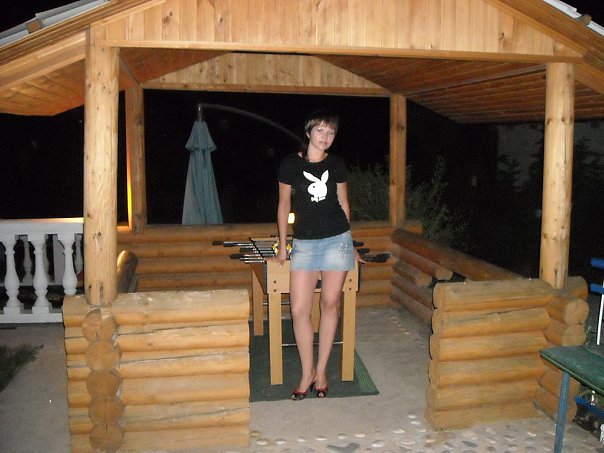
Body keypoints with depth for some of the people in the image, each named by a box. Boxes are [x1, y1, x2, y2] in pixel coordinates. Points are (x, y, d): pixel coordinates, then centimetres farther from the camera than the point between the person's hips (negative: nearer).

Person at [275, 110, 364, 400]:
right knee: (299, 310, -5)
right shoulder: (291, 163, 0)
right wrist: (282, 246, 5)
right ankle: (307, 372, 12)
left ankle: (321, 371, 18)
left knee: (330, 304, 4)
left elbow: (343, 204, 13)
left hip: (337, 240, 1)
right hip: (304, 243, -1)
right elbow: (284, 204, 5)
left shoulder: (337, 164, 5)